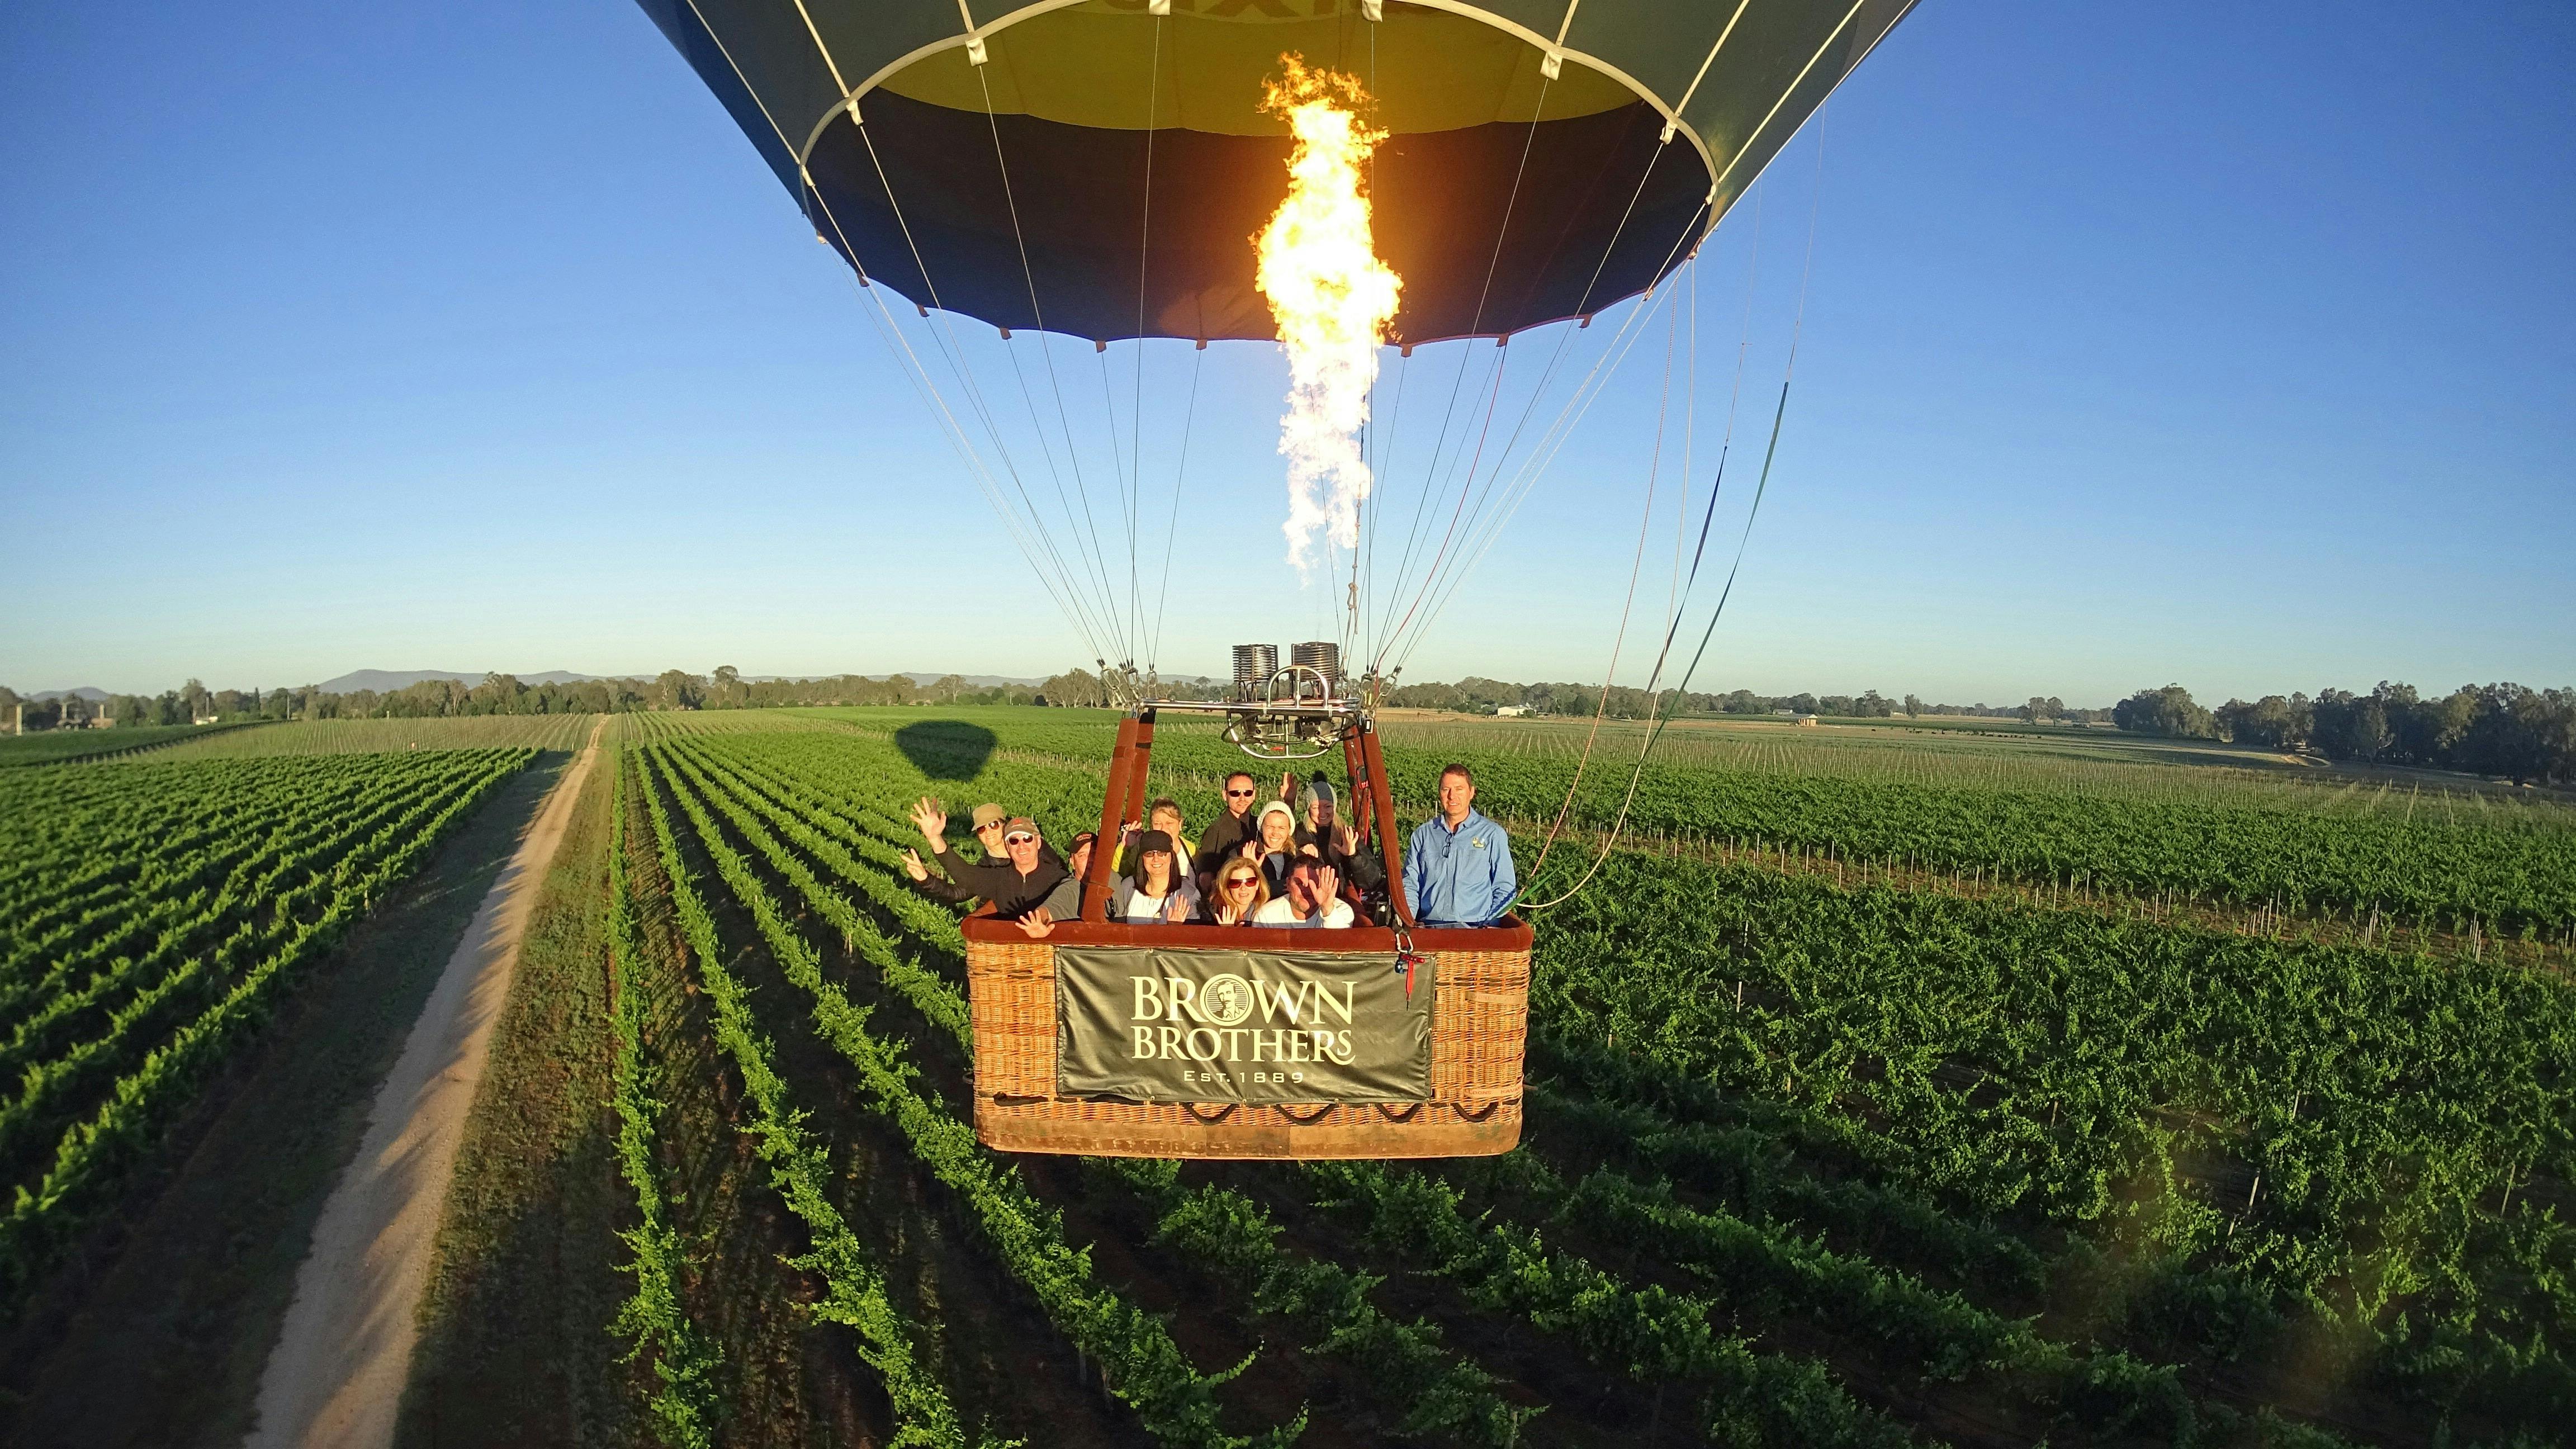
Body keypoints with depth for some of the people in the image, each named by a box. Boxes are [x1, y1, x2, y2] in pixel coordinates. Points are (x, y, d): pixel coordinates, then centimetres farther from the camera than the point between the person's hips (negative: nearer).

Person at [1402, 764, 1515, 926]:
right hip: (1429, 926, 1)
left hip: (1477, 926, -1)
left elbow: (1505, 889, 9)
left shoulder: (1493, 835, 10)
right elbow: (1410, 884, 16)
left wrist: (1490, 926, -6)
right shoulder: (1423, 834, 17)